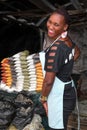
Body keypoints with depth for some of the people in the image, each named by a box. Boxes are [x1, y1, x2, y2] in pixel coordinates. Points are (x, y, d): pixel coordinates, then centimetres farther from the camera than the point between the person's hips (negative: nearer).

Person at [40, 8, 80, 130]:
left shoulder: (55, 48, -28)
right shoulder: (67, 39, -3)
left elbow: (48, 80, -25)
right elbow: (77, 52, 19)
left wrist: (43, 98, -10)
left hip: (59, 95, -8)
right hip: (68, 91, 8)